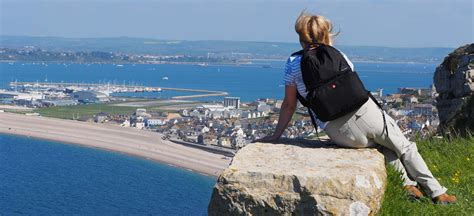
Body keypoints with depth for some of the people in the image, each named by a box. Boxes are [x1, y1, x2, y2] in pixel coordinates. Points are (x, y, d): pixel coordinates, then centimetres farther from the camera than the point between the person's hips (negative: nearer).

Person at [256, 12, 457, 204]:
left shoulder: (293, 64, 8)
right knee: (404, 146, 23)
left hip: (339, 134, 1)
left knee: (383, 142, 31)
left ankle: (408, 183, 20)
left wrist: (276, 135, 21)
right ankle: (437, 192, 27)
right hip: (362, 111, -1)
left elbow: (289, 105, 11)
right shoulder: (339, 56, 13)